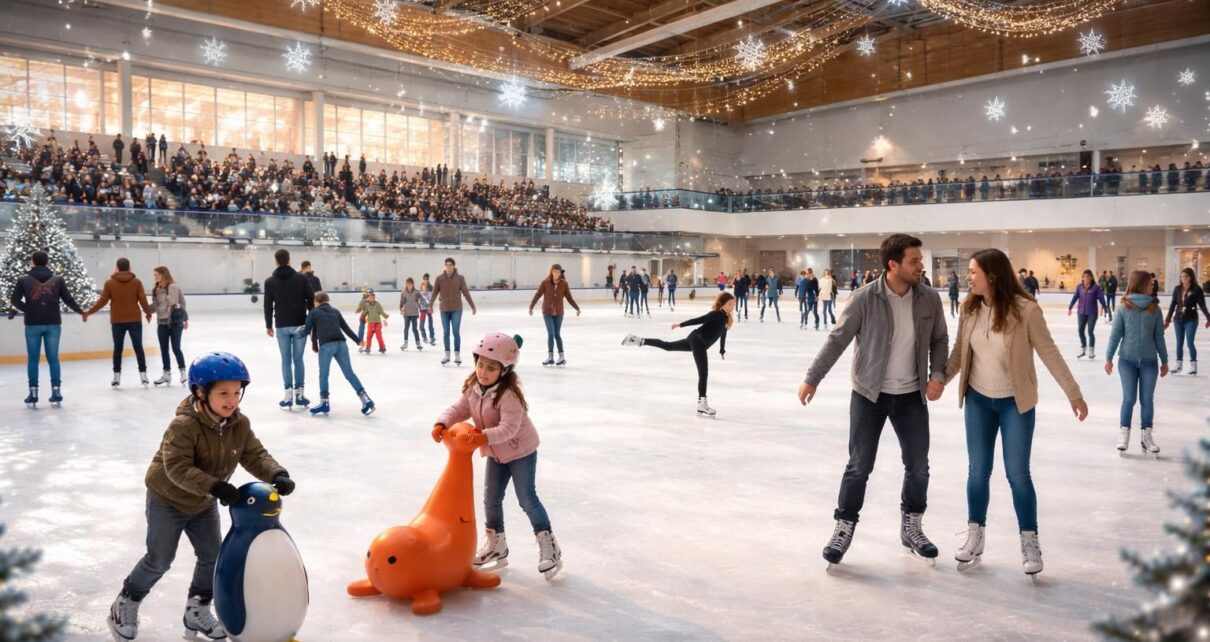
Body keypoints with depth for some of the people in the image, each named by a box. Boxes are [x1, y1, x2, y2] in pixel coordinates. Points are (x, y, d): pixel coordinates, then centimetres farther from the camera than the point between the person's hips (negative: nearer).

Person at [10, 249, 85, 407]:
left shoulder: (24, 280, 2)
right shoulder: (58, 279, 4)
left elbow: (14, 300, -6)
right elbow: (68, 299, 3)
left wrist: (28, 310, 4)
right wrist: (81, 312, 14)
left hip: (33, 324, -1)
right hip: (53, 324, 1)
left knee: (32, 359, 6)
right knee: (53, 358, 5)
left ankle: (33, 393, 6)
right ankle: (56, 391, 4)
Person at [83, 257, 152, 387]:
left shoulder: (109, 282, -1)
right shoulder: (136, 282, -2)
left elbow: (102, 301, -3)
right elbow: (143, 300, -1)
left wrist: (89, 312, 9)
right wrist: (148, 313, 15)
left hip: (117, 321, 1)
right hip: (134, 320, 0)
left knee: (118, 348, 8)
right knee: (138, 347, 5)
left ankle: (117, 376, 9)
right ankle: (143, 375, 3)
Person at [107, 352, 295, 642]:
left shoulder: (240, 425, -13)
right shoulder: (184, 426, -31)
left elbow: (256, 455, -15)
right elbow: (177, 468, -37)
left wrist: (278, 475, -36)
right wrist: (216, 487, -47)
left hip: (203, 503, 6)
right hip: (167, 499, -6)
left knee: (213, 557, 8)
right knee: (159, 561, 4)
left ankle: (197, 610, 28)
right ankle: (126, 603, 30)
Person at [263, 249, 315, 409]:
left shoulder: (270, 281, 0)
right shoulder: (301, 278, -2)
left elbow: (268, 306, 3)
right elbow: (311, 300, -2)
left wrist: (269, 325, 14)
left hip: (281, 326, 0)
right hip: (300, 324, 0)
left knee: (286, 361, 6)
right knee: (298, 359, 7)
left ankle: (289, 396, 3)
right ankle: (299, 395, 8)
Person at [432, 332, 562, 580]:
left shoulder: (509, 394, -31)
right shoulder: (472, 387, -8)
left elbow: (509, 427, -37)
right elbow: (459, 409, -4)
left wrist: (486, 437, -52)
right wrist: (442, 424, -23)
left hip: (521, 451, -8)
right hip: (495, 454, 8)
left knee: (527, 499, -4)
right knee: (491, 499, 13)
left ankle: (548, 546, 10)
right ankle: (496, 546, 29)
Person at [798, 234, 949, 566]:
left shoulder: (929, 298, -5)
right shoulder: (865, 298, -16)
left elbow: (940, 340, 9)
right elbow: (837, 340, -11)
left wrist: (938, 374, -5)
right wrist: (812, 378, -12)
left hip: (912, 396, 4)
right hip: (869, 394, -3)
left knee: (918, 467, 11)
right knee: (859, 465, 2)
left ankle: (911, 529, 31)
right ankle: (844, 528, 19)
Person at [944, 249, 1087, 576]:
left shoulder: (1025, 309, -19)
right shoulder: (969, 309, -6)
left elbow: (1049, 353, -11)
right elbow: (959, 352, 5)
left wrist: (1074, 393, -7)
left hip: (1015, 402, -3)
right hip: (978, 400, 4)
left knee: (1017, 473, 1)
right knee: (978, 470, 10)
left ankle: (1030, 541, 19)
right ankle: (975, 536, 26)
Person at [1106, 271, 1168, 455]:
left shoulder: (1154, 309, -1)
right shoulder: (1125, 308, -7)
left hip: (1149, 361, 1)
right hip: (1127, 360, -1)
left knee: (1147, 399, 3)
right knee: (1129, 398, -3)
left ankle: (1147, 436, 11)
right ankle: (1124, 434, 8)